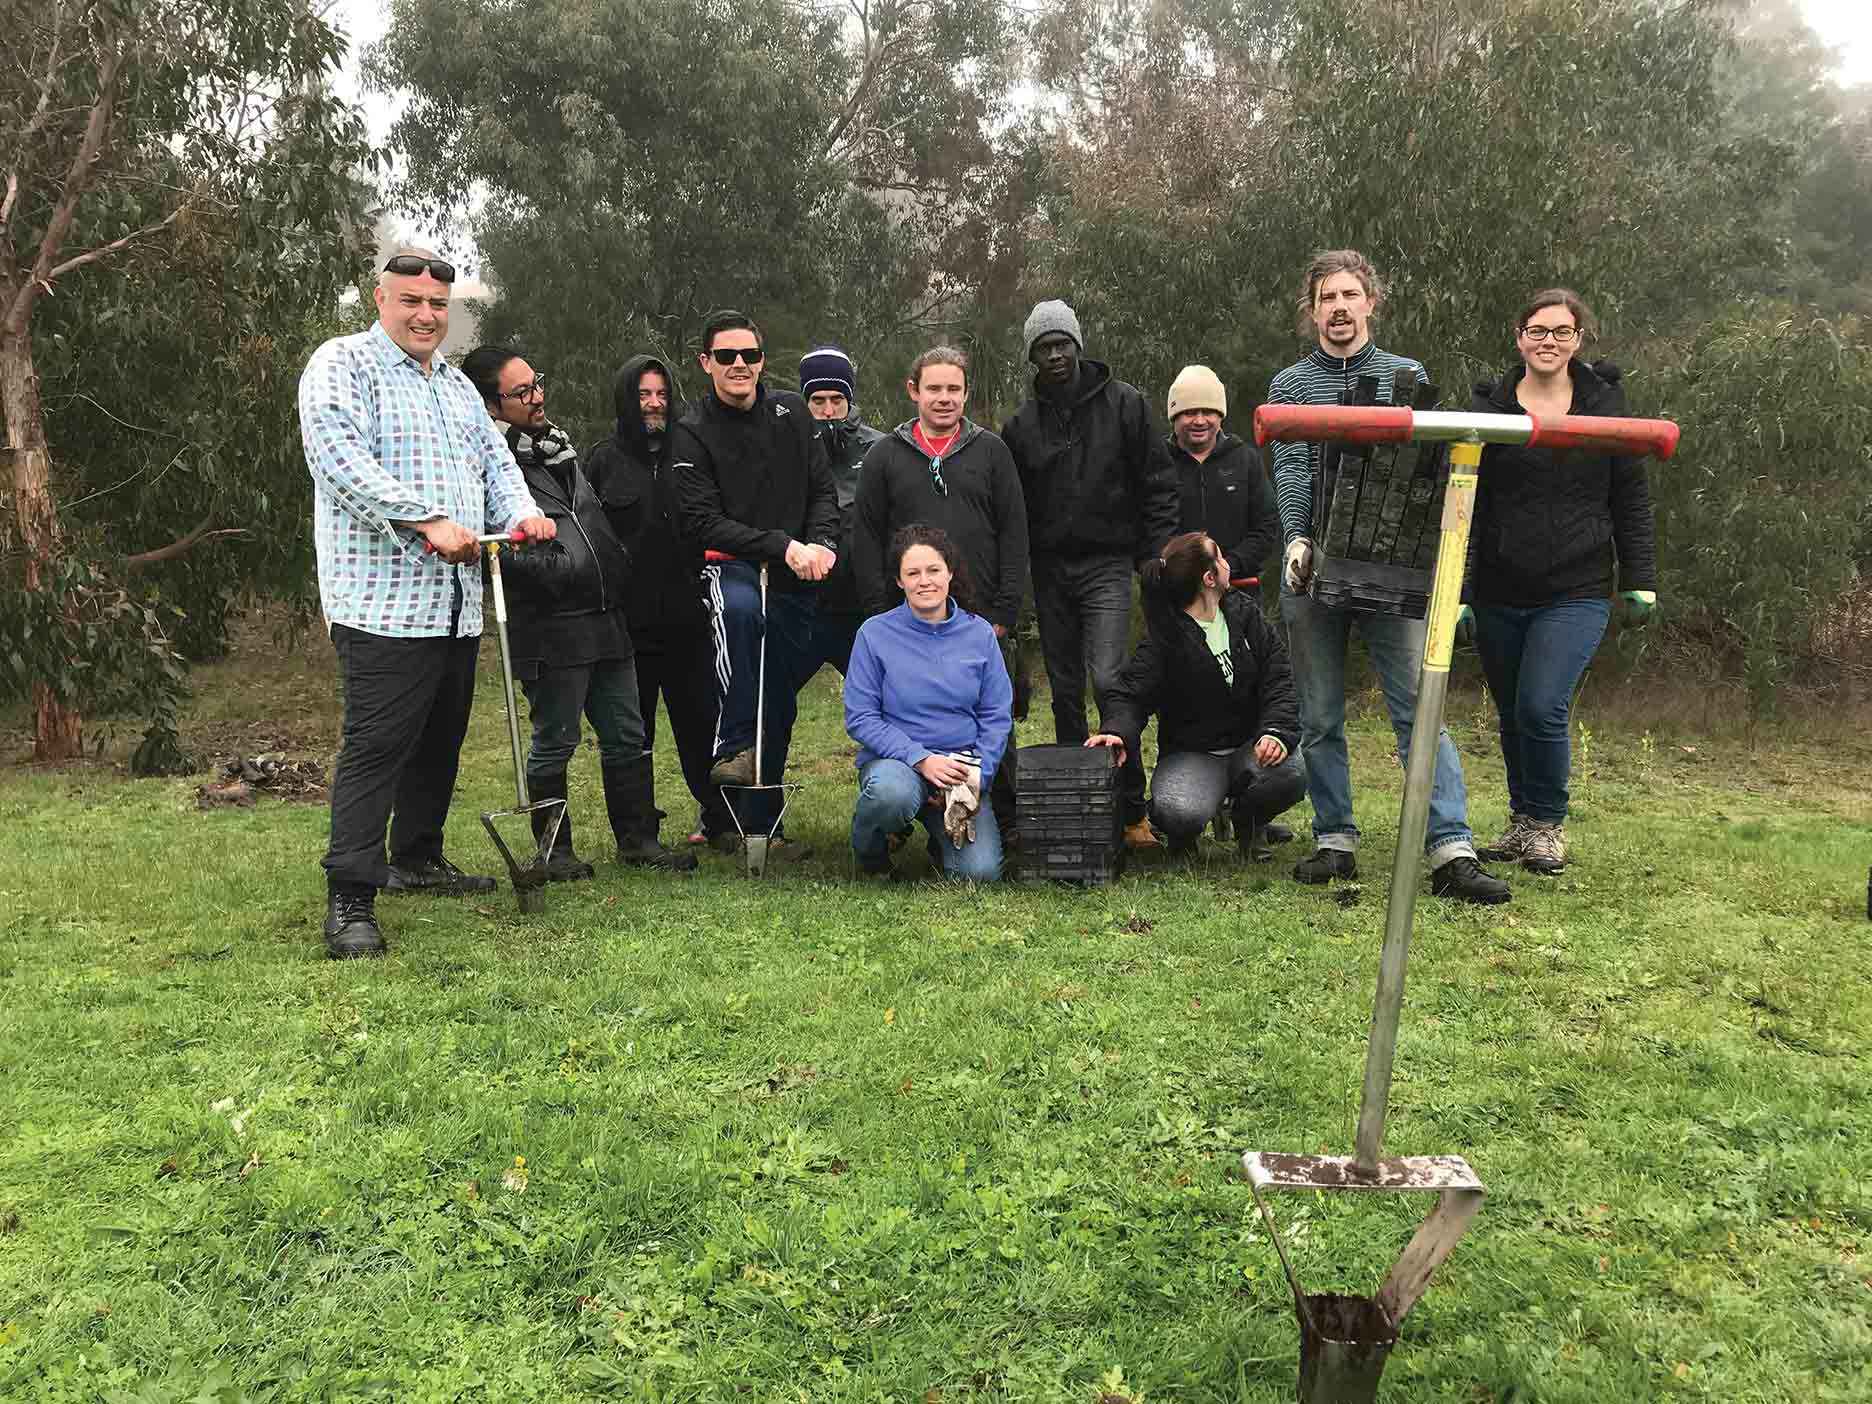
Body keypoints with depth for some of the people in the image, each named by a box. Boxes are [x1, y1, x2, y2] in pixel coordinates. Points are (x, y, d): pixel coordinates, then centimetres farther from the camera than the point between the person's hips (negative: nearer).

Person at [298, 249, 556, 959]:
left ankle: (417, 856, 31)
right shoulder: (342, 364, -3)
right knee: (376, 744, -11)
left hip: (456, 600, 8)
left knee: (440, 739, 15)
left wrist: (522, 512, -2)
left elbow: (493, 457, 20)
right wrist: (428, 520, -23)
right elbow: (342, 461, -17)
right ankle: (349, 898, -8)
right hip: (383, 600, -8)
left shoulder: (456, 383, 22)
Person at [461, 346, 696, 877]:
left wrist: (621, 572, 20)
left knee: (627, 737, 11)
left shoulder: (557, 445, 18)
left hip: (606, 620, 8)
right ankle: (554, 848, 17)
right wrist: (557, 567, -25)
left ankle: (638, 839, 21)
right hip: (551, 629, -8)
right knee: (555, 742, 3)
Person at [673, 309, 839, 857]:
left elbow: (823, 491, 9)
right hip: (732, 566, -4)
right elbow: (704, 523, -13)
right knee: (739, 609, -40)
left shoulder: (793, 413, 7)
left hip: (795, 577, 4)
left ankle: (762, 823, 17)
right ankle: (733, 746, -28)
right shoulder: (693, 432, -6)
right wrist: (783, 547, -21)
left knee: (780, 700, 5)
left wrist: (821, 544, -11)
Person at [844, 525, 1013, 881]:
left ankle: (943, 837, 18)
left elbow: (997, 716, 5)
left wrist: (977, 776, -9)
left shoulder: (980, 633, 3)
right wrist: (921, 759, -17)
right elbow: (860, 717, -6)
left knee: (980, 871, -19)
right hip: (894, 760, -2)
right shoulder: (875, 633, -4)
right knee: (893, 793, -39)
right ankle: (869, 851, -3)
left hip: (963, 765, 2)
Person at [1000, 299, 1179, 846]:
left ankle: (1132, 809, -9)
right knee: (1065, 693, 8)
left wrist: (1156, 553, -6)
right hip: (1050, 570, 4)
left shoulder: (1123, 404, 1)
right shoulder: (1021, 425, 8)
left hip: (1107, 565, -3)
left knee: (1107, 680, -17)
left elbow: (1157, 485, 2)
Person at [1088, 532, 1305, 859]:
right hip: (1190, 754, -4)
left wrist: (1277, 732, -17)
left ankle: (1250, 821, 7)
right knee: (1180, 814, -34)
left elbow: (1279, 680, 1)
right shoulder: (1164, 639, -8)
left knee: (1291, 775, -29)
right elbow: (1131, 694, -14)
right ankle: (1182, 834, 8)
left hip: (1250, 745, 4)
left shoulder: (1245, 612, 5)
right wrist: (1117, 731, -38)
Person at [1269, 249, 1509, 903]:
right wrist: (1296, 538, -21)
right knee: (1320, 718, 5)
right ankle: (1335, 842, 14)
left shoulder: (1408, 376, 12)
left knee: (1419, 709, -7)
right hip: (1313, 569, 1)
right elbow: (1290, 470, -3)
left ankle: (1452, 852, -8)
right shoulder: (1289, 385, 11)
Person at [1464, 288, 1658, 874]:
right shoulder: (1488, 408, 3)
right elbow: (1465, 506, 1)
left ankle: (1548, 824, 7)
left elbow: (1631, 500, 9)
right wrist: (1456, 593, -3)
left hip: (1577, 592, -1)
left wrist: (1639, 579, 3)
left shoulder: (1605, 404, 5)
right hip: (1499, 595, 2)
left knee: (1542, 708, -14)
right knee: (1512, 716, 11)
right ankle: (1522, 819, 31)